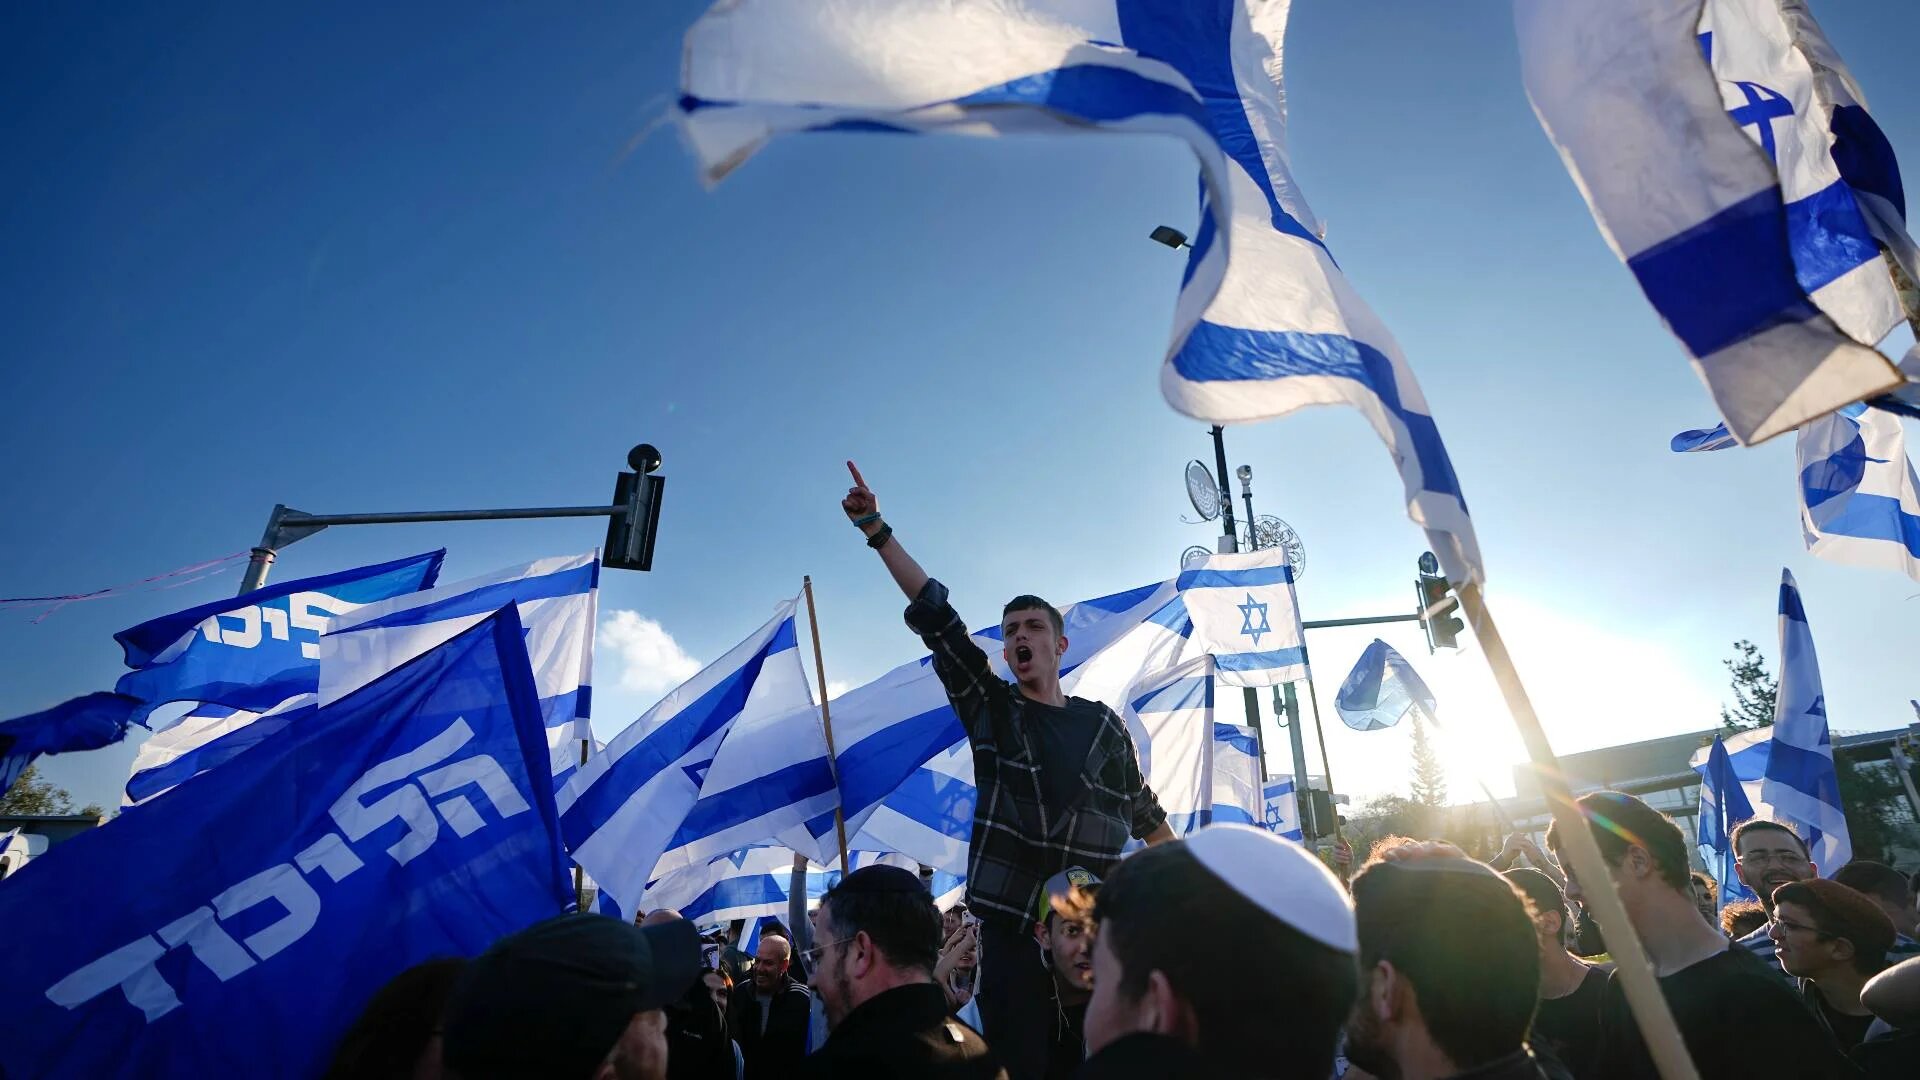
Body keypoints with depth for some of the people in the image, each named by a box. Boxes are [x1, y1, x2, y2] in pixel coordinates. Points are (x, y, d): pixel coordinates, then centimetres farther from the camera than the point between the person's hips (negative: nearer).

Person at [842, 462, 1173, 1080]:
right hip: (1011, 925, 0)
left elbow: (1144, 814, 18)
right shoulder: (990, 707, 6)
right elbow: (936, 619, -1)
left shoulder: (1102, 724, 9)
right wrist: (877, 531, -5)